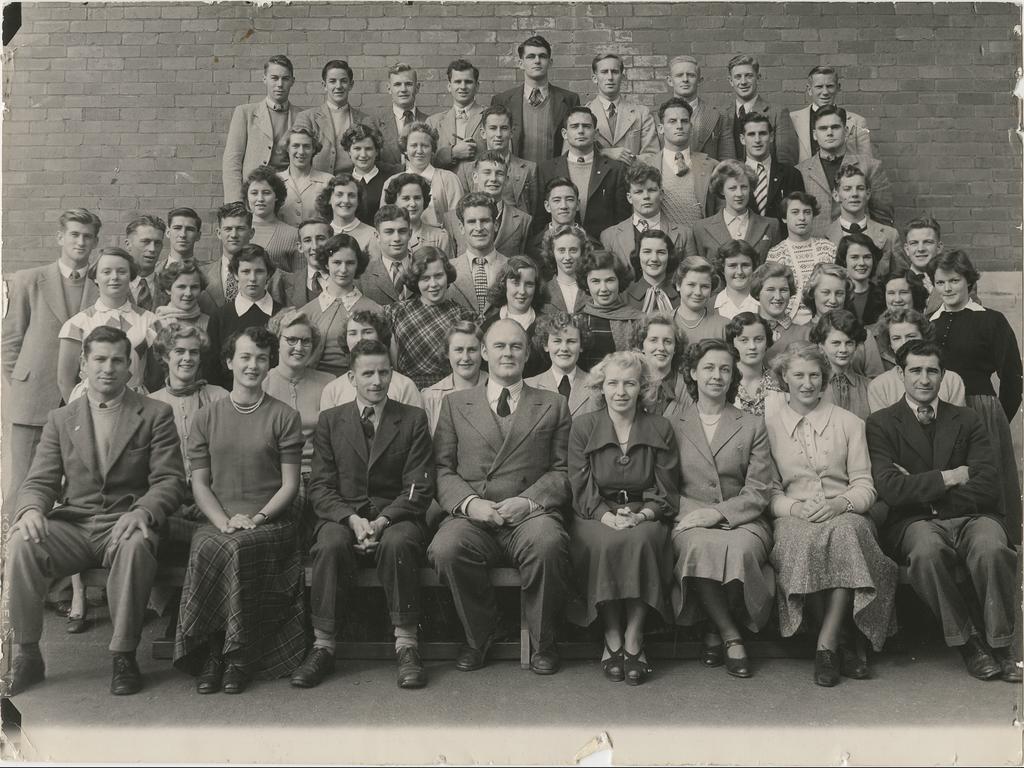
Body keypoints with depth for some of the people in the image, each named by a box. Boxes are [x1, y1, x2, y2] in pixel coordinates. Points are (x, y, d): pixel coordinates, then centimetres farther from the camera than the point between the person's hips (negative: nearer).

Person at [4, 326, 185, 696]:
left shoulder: (155, 414, 7)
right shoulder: (60, 419, 16)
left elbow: (170, 479, -1)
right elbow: (39, 481, 9)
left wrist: (142, 511, -23)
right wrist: (31, 510, -17)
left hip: (124, 525, -2)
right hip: (71, 523, 3)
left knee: (136, 546, -37)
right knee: (20, 543, -27)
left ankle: (124, 656, -21)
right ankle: (27, 655, -11)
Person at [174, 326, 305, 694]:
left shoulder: (285, 417, 7)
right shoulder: (206, 417, 14)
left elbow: (289, 485, 3)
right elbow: (199, 483, 9)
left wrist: (257, 518, -13)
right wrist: (224, 521, -9)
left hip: (271, 522, -2)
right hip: (218, 520, 2)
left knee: (237, 548, -34)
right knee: (205, 546, -32)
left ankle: (238, 657, -20)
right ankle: (210, 656, -21)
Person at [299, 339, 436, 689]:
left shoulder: (413, 419, 8)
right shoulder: (330, 420, 12)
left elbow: (419, 488, 0)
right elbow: (320, 487, 5)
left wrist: (382, 521, -16)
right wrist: (352, 519, -14)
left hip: (396, 515, -1)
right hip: (342, 514, 1)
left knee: (397, 543, -34)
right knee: (330, 545, -32)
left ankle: (406, 645, -26)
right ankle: (323, 647, -23)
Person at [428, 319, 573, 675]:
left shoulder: (554, 406, 18)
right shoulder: (455, 404, 19)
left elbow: (563, 471, 8)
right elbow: (442, 469, 10)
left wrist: (529, 500, -11)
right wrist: (470, 503, -9)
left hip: (531, 514, -1)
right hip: (471, 516, 1)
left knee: (549, 543, -35)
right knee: (445, 548, -32)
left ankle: (542, 641, -9)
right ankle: (479, 635, -4)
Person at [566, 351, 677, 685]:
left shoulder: (660, 429, 7)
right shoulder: (583, 427, 5)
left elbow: (666, 492, 4)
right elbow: (582, 491, 0)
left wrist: (641, 515, -16)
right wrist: (609, 517, -19)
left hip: (644, 517, 0)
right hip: (597, 517, 0)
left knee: (640, 540, -34)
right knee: (606, 543, -34)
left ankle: (633, 641, -24)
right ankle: (612, 640, -20)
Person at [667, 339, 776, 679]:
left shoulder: (752, 426, 14)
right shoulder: (672, 420, 13)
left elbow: (758, 492, 5)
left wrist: (719, 512, -12)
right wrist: (693, 512, -10)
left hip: (741, 520, 1)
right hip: (689, 519, -1)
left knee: (742, 548, -34)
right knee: (699, 547, -35)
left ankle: (714, 631, -11)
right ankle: (731, 637, -17)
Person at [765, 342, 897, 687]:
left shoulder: (849, 423, 16)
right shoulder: (769, 422, 12)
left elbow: (864, 485, 10)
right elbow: (768, 489, 9)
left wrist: (840, 503, -12)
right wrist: (794, 507, -12)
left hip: (844, 514, 1)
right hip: (793, 516, -1)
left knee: (844, 532, -36)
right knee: (807, 540, -37)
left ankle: (826, 644, -31)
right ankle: (844, 641, -24)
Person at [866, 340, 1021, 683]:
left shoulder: (968, 421, 16)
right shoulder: (881, 424, 8)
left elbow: (988, 488, 2)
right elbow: (889, 489, -7)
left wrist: (921, 488, -4)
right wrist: (950, 477, -4)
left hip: (970, 516, 2)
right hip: (915, 523, -1)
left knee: (991, 548, -32)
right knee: (926, 551, -36)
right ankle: (969, 642, -16)